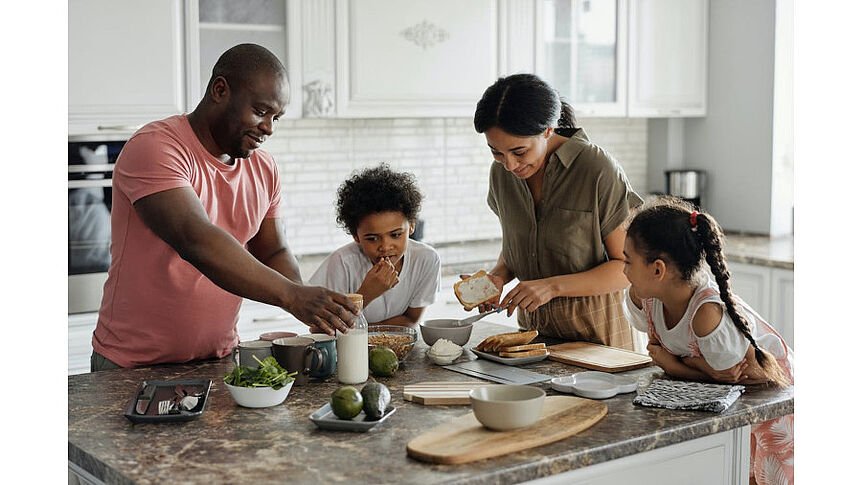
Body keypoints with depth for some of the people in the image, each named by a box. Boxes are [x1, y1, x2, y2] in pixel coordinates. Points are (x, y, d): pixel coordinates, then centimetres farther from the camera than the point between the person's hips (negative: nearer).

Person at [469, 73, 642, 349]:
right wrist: (498, 277, -4)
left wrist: (553, 286, -21)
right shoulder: (502, 173, 2)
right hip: (532, 325, 2)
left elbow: (628, 266, -10)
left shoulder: (598, 169, -14)